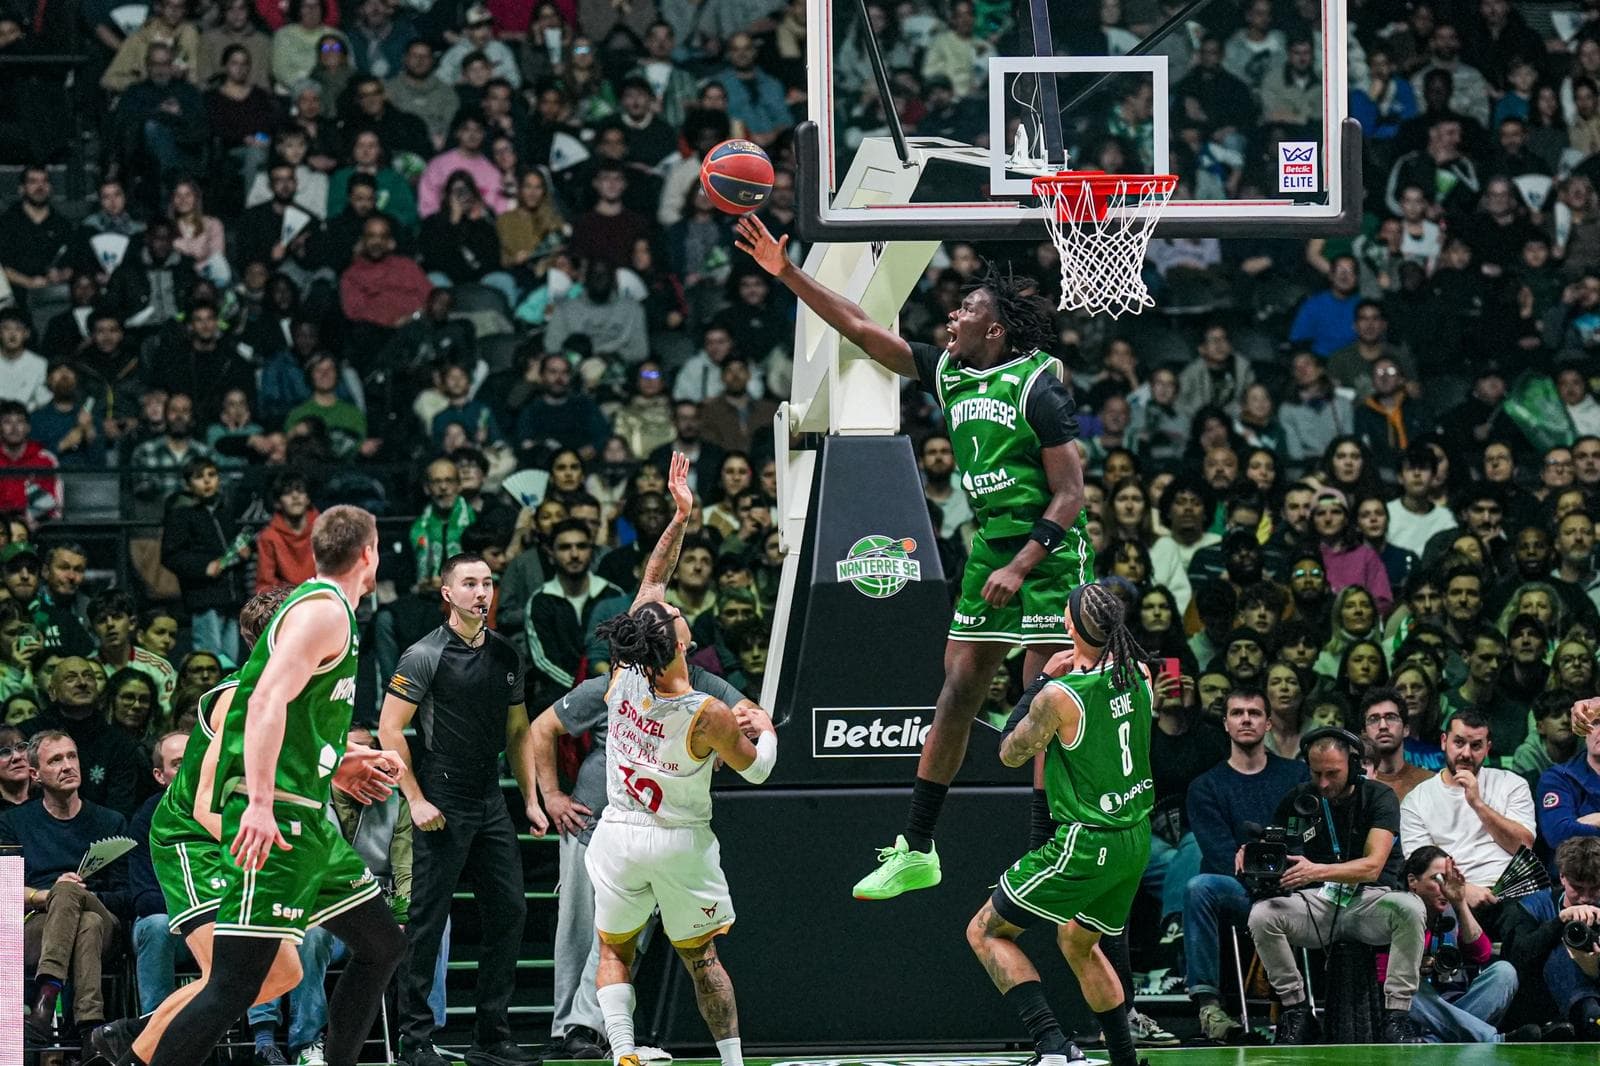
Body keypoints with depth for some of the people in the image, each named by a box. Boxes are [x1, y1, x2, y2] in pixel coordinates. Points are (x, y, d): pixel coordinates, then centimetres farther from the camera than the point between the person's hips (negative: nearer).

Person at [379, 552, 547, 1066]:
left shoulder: (506, 655, 12)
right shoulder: (424, 656, -8)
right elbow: (390, 728, -9)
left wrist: (531, 799, 12)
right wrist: (416, 800, -13)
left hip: (491, 803, 7)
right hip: (442, 806, -7)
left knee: (509, 911, 5)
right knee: (427, 921, -5)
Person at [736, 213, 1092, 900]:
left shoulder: (1037, 387, -12)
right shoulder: (948, 373, 8)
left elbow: (1070, 494, -14)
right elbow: (861, 330, 10)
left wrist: (1021, 567, -21)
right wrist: (787, 273, 4)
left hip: (1047, 553, -7)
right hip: (989, 546, 7)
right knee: (957, 694, 6)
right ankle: (916, 852, 9)